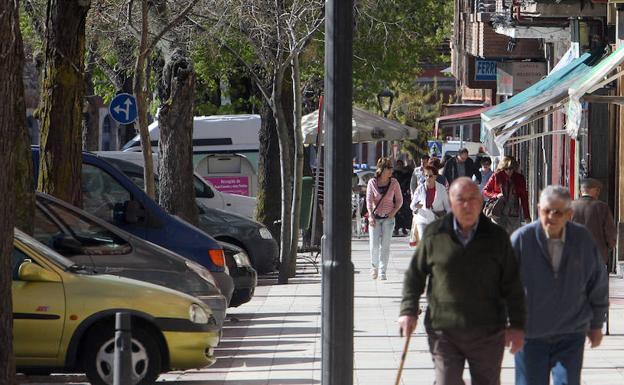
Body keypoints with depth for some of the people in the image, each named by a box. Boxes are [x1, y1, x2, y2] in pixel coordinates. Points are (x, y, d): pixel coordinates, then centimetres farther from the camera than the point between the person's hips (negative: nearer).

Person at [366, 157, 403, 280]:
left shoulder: (394, 183, 0)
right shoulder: (372, 183, -3)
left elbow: (399, 200, 6)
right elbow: (369, 200, -3)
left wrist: (394, 212, -8)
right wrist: (371, 216, -13)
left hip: (388, 218, 0)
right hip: (375, 217, 0)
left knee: (385, 245, -3)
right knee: (374, 245, -4)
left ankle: (382, 271, 3)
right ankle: (374, 266, 21)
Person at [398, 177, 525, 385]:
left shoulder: (496, 237, 2)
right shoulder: (434, 235, 1)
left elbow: (512, 287, 5)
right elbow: (414, 276, 10)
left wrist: (516, 326, 2)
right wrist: (408, 311, 0)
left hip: (488, 334, 1)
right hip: (444, 332, -1)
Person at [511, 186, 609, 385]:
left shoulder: (583, 239, -4)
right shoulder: (521, 239, -11)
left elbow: (598, 284, 9)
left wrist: (596, 324, 15)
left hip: (571, 334, 1)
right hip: (531, 335, -1)